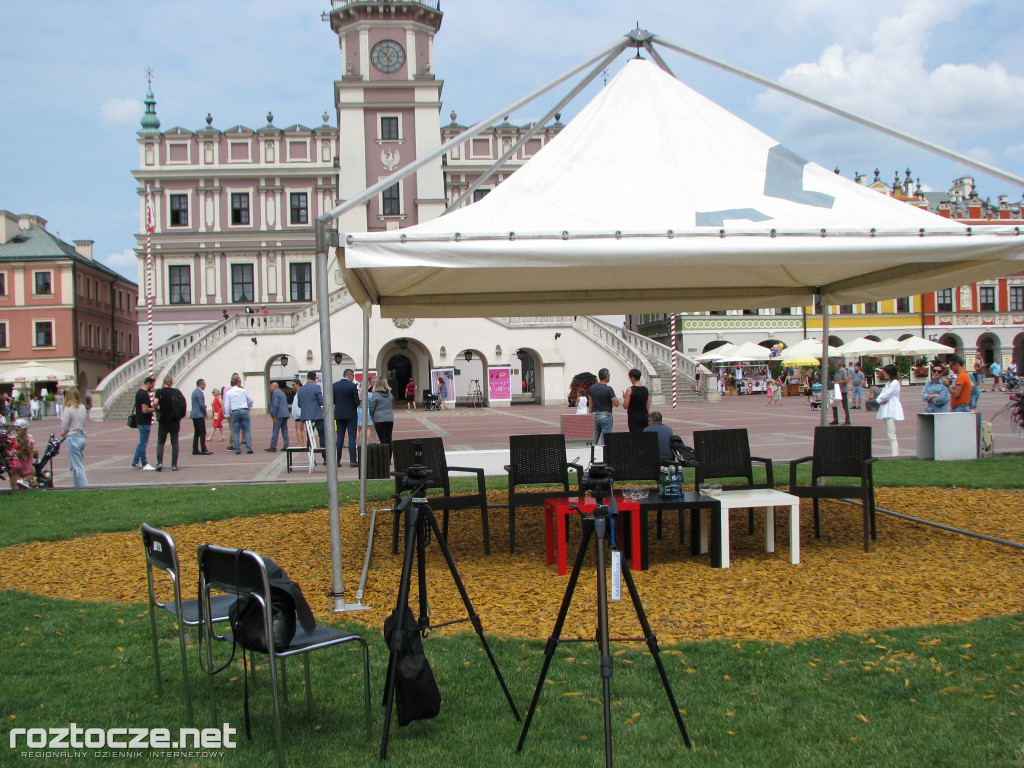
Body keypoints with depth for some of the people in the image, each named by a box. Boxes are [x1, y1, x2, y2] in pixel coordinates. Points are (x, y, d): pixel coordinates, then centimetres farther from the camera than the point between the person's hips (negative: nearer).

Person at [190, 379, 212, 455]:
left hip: (194, 415, 10)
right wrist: (205, 413, -7)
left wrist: (204, 406, 9)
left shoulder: (194, 391, 16)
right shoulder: (199, 392, -15)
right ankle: (203, 450, -8)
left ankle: (195, 450, 10)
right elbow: (201, 404, -19)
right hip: (199, 415, -10)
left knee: (196, 433, 11)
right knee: (203, 432, -7)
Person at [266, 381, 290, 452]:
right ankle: (286, 446, 7)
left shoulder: (275, 393, -8)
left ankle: (273, 447, -7)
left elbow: (275, 405, -17)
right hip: (285, 414, 9)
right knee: (284, 431, 9)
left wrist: (274, 416, -15)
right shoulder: (282, 392, 22)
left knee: (275, 431, -7)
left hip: (279, 415, -9)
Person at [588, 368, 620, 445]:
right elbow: (616, 404, -14)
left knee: (594, 440, 12)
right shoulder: (608, 389, -14)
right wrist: (616, 399, 6)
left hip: (595, 415, 6)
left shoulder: (592, 388, 5)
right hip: (606, 415, -6)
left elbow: (591, 404, 10)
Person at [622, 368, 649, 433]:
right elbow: (647, 406, 11)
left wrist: (624, 397, 7)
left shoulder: (630, 389, -11)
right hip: (644, 416, 5)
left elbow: (625, 406, -9)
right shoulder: (646, 389, 6)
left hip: (633, 417, -5)